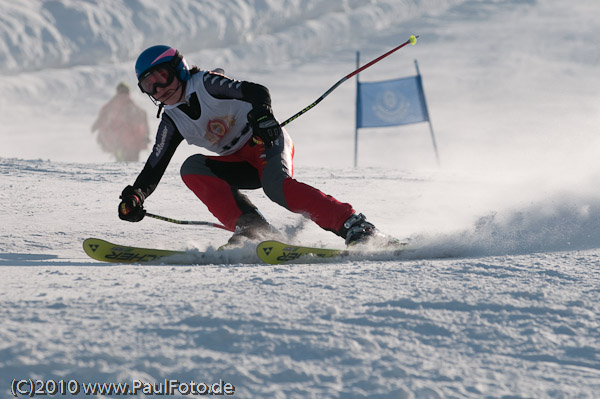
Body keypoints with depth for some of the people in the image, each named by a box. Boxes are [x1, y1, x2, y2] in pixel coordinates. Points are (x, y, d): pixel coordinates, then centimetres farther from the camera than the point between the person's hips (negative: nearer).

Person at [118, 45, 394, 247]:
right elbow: (154, 168, 8)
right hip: (241, 164, 7)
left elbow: (256, 92, -19)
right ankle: (251, 228, -30)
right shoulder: (172, 122, 9)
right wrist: (135, 196, -10)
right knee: (192, 168, -18)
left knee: (276, 186, -36)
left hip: (268, 142, -7)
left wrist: (262, 113, -41)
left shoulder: (205, 84, -8)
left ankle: (355, 227, -38)